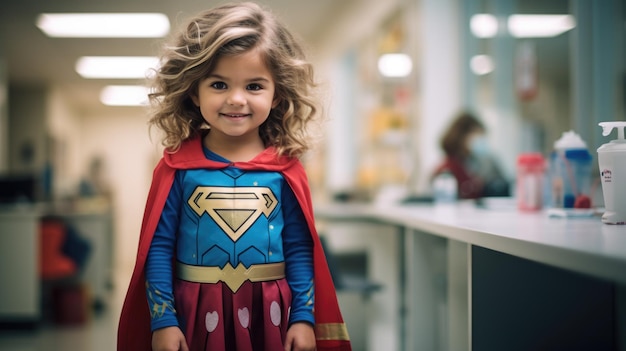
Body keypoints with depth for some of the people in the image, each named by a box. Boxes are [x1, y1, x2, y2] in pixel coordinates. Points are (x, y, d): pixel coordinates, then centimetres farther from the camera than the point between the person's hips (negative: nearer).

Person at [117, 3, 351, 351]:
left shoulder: (285, 169, -3)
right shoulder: (178, 166, -5)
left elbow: (299, 249, 0)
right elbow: (159, 246, -4)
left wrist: (304, 318, -3)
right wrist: (162, 320, -7)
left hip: (269, 315, 1)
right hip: (195, 317, 0)